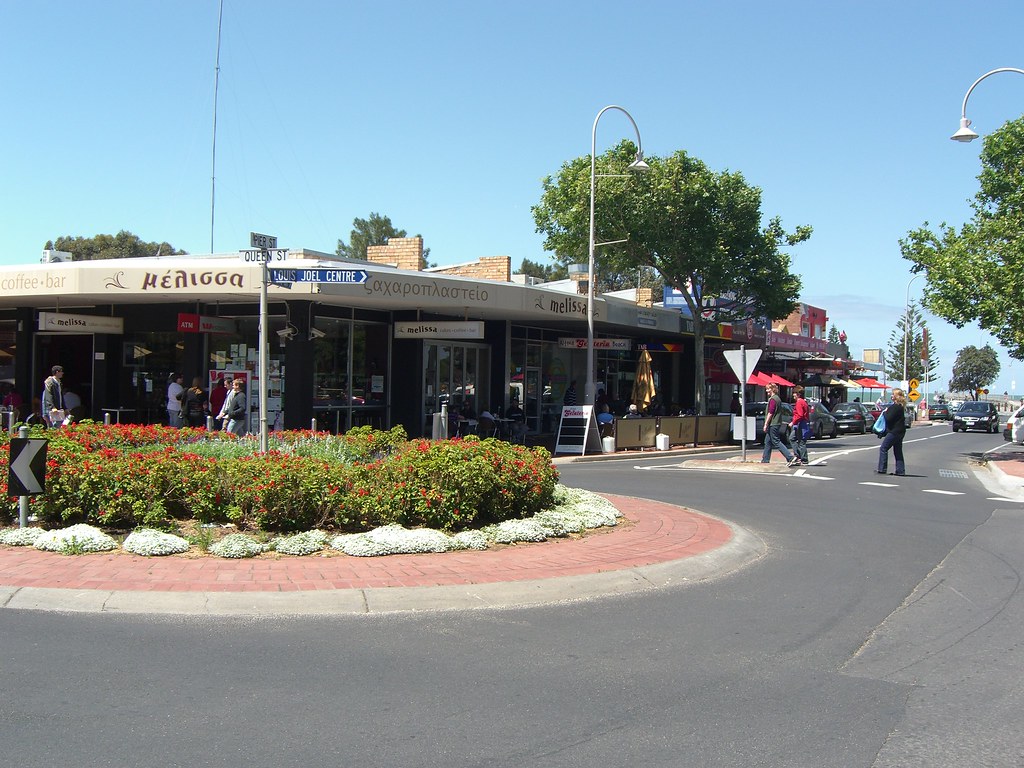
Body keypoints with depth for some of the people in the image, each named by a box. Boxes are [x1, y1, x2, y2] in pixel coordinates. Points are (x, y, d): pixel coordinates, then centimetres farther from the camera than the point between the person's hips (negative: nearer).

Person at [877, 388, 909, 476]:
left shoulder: (896, 407, -18)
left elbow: (889, 418, -22)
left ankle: (882, 469, -4)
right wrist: (886, 412, 9)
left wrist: (885, 412, -4)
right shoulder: (900, 406, 13)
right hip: (900, 431, 10)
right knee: (898, 451, 12)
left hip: (894, 431, -10)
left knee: (883, 448, -4)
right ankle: (900, 471, 12)